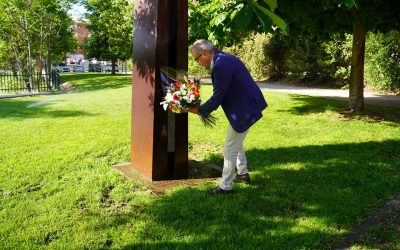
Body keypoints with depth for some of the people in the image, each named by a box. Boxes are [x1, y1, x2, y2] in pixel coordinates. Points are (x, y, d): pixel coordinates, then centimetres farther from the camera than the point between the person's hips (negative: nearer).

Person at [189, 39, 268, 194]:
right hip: (246, 105, 10)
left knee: (230, 148, 1)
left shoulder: (221, 65, -25)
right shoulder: (224, 59, 8)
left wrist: (200, 111, -8)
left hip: (244, 110, -10)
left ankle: (225, 186, 13)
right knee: (236, 143, 25)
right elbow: (221, 93, 14)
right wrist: (205, 108, 8)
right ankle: (243, 174, 41)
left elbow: (219, 96, -21)